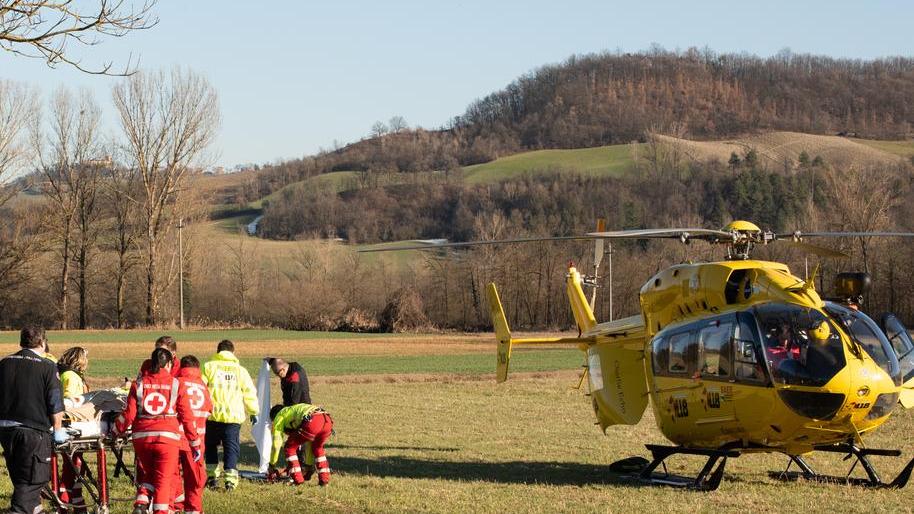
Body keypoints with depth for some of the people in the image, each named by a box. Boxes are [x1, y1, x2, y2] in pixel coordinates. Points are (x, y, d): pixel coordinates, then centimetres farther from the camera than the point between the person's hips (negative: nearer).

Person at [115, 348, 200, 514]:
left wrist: (117, 430, 18)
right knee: (164, 479, 4)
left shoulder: (139, 383, 7)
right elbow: (187, 416, 4)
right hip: (168, 438, -3)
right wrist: (195, 444, 11)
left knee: (150, 474, 22)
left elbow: (129, 413, 1)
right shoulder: (176, 385, 3)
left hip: (141, 437, 3)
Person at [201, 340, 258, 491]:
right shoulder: (240, 371, 8)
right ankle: (230, 478, -9)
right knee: (231, 447, 3)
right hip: (233, 416, 0)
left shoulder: (208, 367, 2)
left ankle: (212, 477, 16)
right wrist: (253, 412, 24)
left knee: (211, 446, 17)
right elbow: (249, 393, 11)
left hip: (212, 415, 0)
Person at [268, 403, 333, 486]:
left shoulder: (279, 416, 25)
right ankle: (324, 478, 24)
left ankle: (298, 479, 9)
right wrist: (309, 465, 51)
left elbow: (276, 444, 21)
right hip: (327, 420, 7)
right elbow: (309, 442, 46)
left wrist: (272, 466, 32)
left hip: (312, 422, -7)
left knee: (290, 448, 14)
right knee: (317, 447, 33)